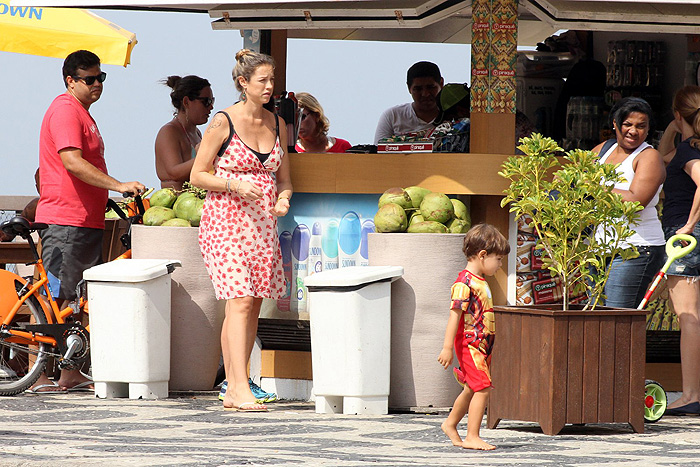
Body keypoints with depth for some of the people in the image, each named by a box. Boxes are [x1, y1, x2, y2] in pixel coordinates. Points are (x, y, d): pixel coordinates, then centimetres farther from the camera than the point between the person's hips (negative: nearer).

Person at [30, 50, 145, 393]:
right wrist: (118, 185, -26)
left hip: (86, 222, 10)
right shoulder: (65, 110, -11)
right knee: (53, 300, -10)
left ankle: (71, 375, 14)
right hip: (64, 223, -10)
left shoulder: (82, 113, 22)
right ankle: (38, 376, -9)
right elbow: (72, 162, -23)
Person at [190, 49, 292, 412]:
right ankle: (241, 389, -22)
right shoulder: (223, 123, -6)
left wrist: (284, 197, -3)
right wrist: (234, 184, -18)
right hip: (226, 220, -6)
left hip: (262, 224, 6)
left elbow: (284, 178, 18)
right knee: (240, 301, -16)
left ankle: (232, 389, 9)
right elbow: (197, 175, -4)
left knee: (253, 305, 4)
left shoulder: (277, 124, 11)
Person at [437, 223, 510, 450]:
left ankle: (450, 424, 35)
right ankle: (472, 437, -9)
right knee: (482, 388, -12)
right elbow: (455, 315, -20)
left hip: (480, 344, 10)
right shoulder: (464, 283, -16)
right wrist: (447, 348, -22)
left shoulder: (480, 282, 14)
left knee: (472, 389, 18)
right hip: (469, 344, -10)